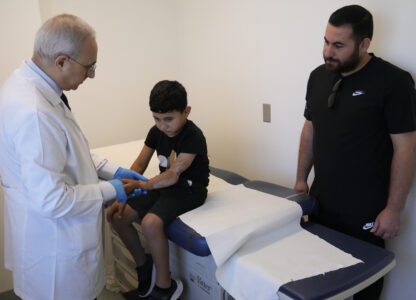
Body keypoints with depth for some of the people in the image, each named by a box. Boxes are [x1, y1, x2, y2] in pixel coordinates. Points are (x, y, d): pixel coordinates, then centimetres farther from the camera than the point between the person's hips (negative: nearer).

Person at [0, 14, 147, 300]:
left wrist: (113, 170, 4)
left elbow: (68, 151, 11)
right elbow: (51, 200, -30)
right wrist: (109, 190, -16)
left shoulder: (28, 82, 0)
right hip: (55, 251, -9)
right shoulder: (33, 113, -33)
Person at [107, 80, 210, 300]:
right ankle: (143, 265, 16)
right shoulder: (156, 132, 1)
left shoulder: (193, 137, -20)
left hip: (189, 189, -7)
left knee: (151, 222, -32)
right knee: (117, 216, -6)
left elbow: (173, 175, -27)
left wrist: (139, 185, -38)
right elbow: (139, 164, 2)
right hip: (164, 185, 8)